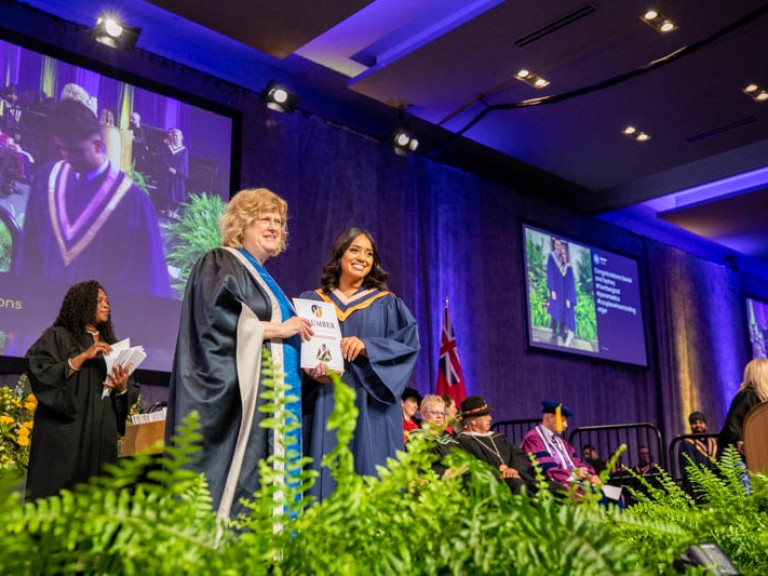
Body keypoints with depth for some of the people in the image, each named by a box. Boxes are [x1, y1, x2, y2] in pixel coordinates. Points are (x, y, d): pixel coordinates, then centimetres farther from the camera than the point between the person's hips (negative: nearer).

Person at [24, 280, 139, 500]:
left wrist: (122, 388, -8)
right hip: (64, 433, -5)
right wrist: (83, 357, -16)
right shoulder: (57, 337, 3)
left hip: (102, 434, 5)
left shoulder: (111, 343, 17)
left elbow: (131, 392, 14)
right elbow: (41, 373, -13)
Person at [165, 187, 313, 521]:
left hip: (271, 401, 9)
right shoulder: (220, 264, 0)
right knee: (237, 479, -13)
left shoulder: (263, 279, 25)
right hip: (241, 397, -8)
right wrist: (275, 329, -12)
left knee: (264, 489, 3)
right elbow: (216, 319, -17)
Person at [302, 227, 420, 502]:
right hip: (324, 405, 1)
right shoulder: (311, 301, 13)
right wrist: (311, 370, -15)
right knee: (324, 475, -3)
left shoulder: (388, 304, 11)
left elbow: (409, 344, -2)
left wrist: (367, 346, -17)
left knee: (370, 475, -5)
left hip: (370, 409, 0)